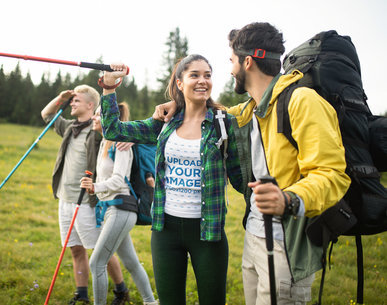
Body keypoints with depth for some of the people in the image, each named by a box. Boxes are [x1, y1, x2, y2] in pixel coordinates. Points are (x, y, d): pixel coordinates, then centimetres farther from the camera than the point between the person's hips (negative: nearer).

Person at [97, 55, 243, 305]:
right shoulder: (165, 123, 4)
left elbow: (239, 178, 0)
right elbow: (113, 130, 6)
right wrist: (109, 88, 2)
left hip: (206, 229, -2)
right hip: (167, 227, 2)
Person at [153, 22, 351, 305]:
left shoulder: (302, 101, -15)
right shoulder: (249, 110, 13)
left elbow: (332, 174, -23)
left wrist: (289, 200, -40)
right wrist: (179, 104, 20)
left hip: (286, 246, -8)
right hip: (253, 236, 8)